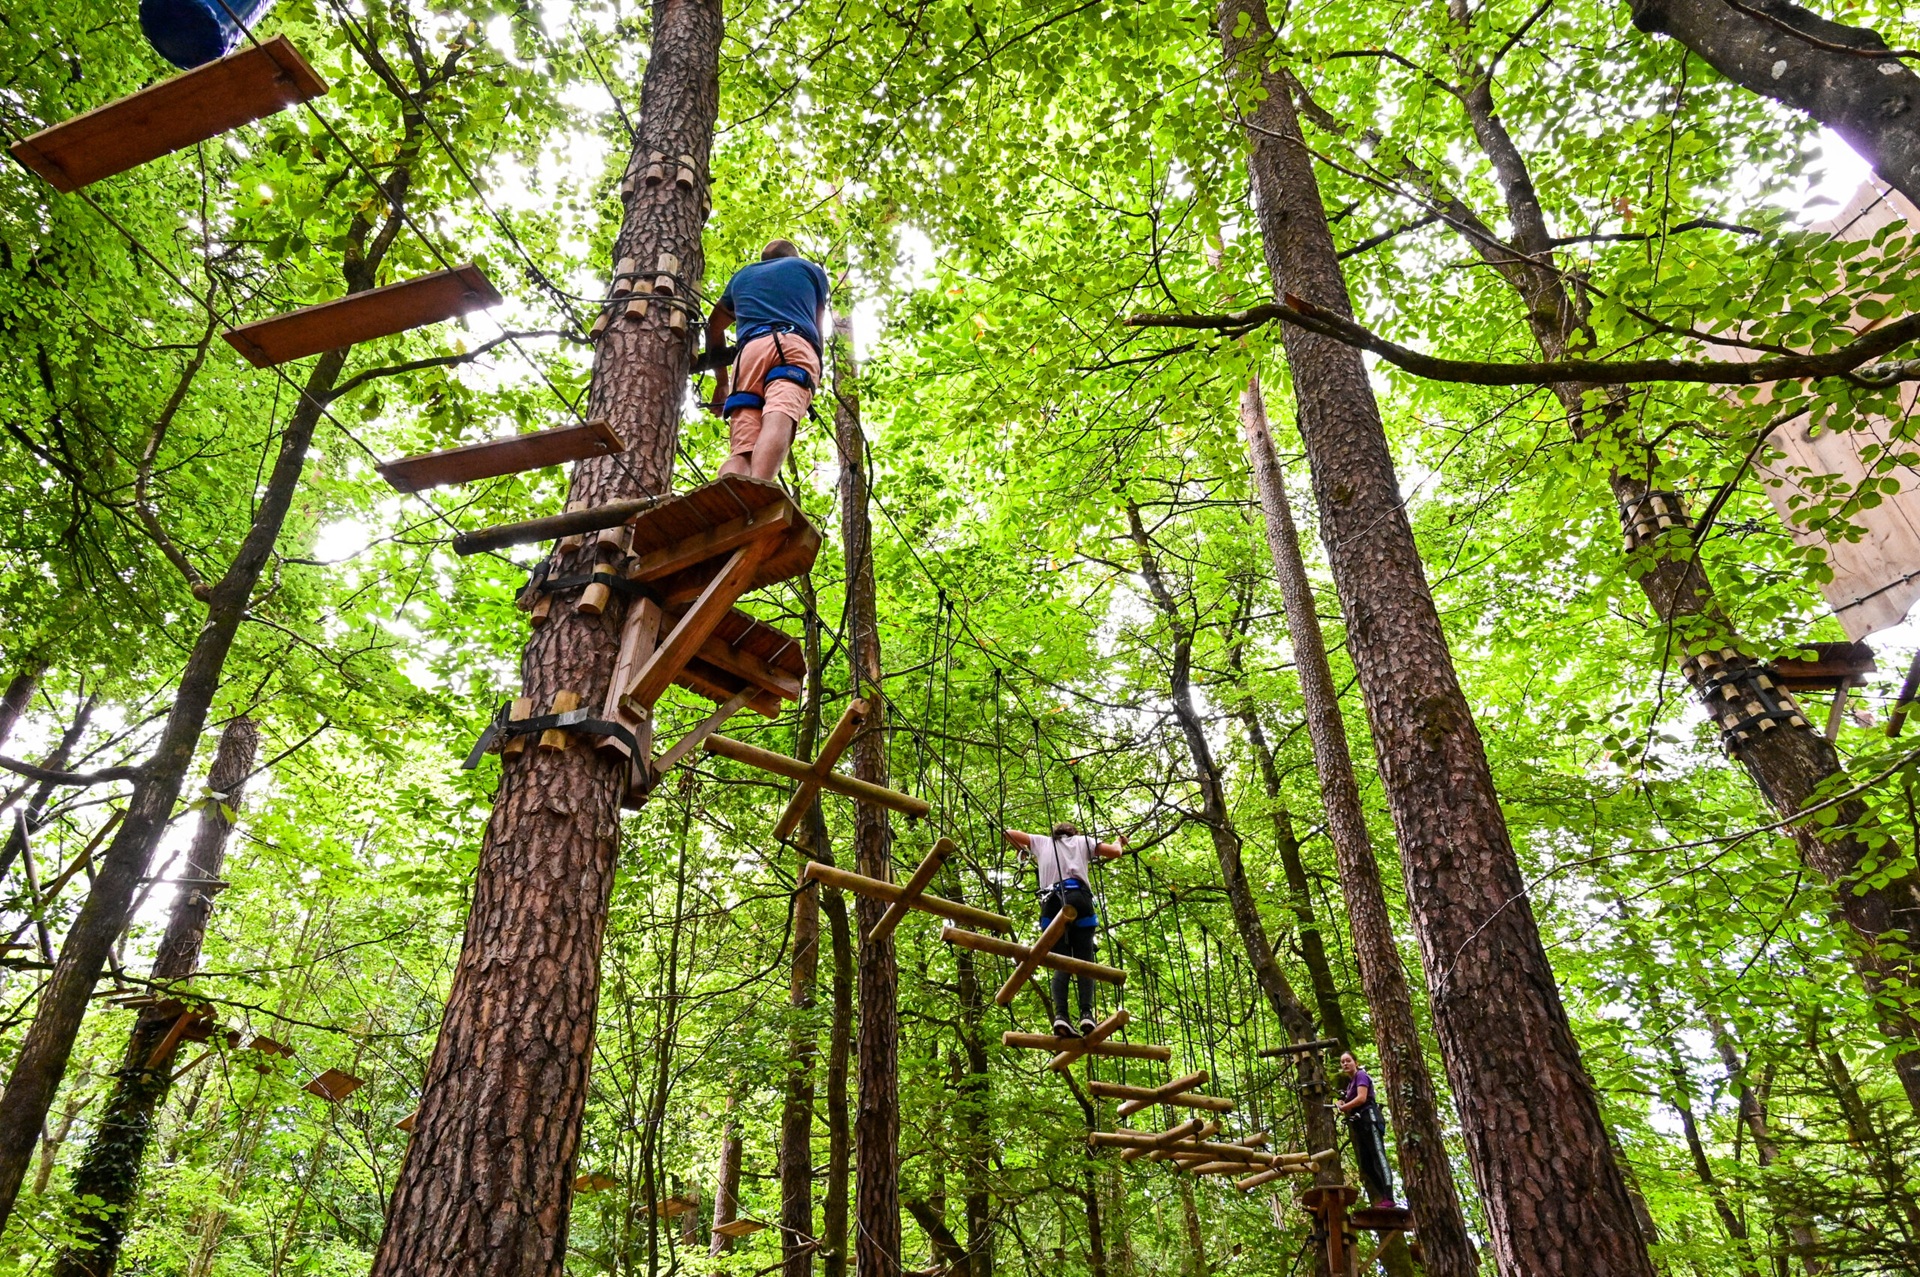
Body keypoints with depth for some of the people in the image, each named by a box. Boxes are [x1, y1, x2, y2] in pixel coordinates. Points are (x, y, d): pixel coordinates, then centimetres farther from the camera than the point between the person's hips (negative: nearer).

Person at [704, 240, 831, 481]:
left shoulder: (742, 275, 38)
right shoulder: (810, 269, 32)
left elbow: (714, 328, 46)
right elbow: (818, 326, 37)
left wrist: (721, 382, 53)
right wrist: (815, 376, 50)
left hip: (749, 352, 2)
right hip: (795, 346, -2)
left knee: (742, 450, -14)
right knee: (779, 419, -28)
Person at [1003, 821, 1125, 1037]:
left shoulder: (1042, 842, 28)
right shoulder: (1082, 841, 24)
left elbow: (1008, 832, 32)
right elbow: (1114, 852, 17)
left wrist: (1022, 850, 50)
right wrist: (1120, 842, 39)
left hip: (1051, 904, 2)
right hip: (1078, 899, -1)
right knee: (1084, 960, -4)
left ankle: (1060, 1014, -22)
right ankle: (1086, 1013, -22)